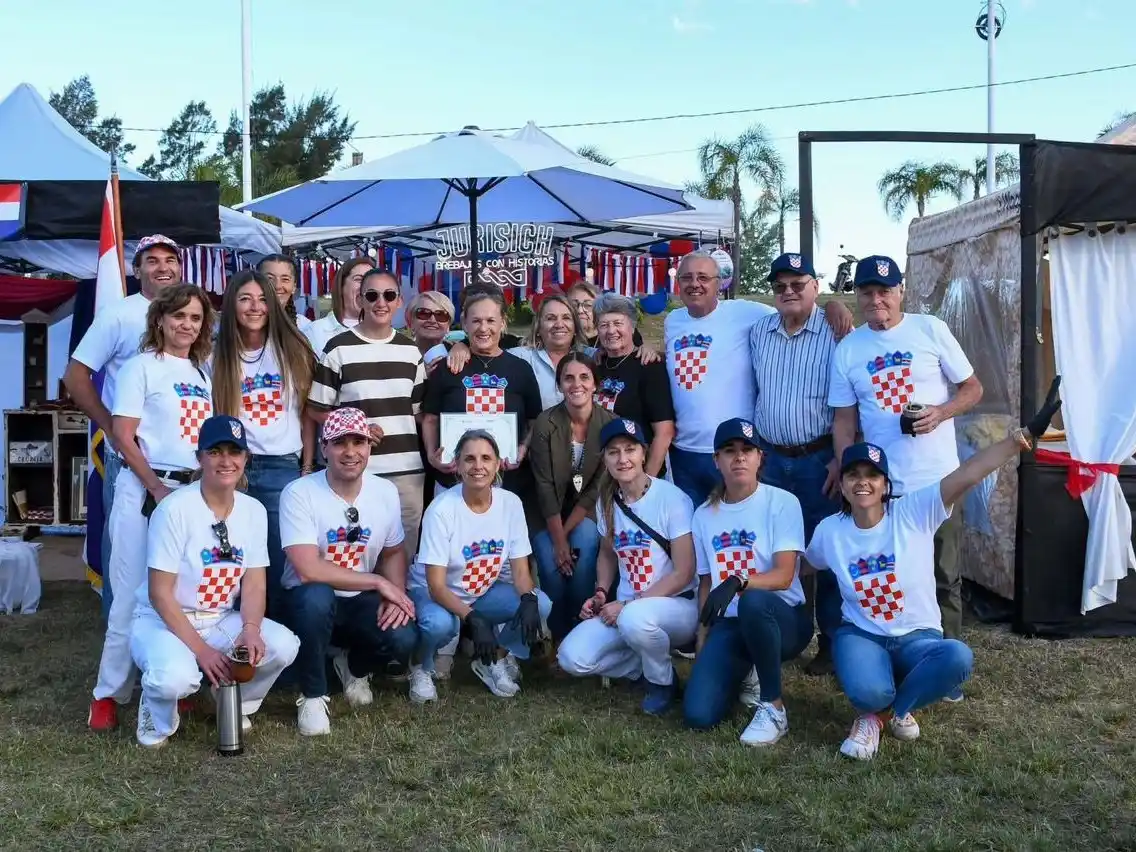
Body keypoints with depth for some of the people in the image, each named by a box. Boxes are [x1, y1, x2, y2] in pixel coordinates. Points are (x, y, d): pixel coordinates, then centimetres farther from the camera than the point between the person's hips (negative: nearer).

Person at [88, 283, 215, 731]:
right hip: (146, 488, -5)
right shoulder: (142, 366, -1)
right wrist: (156, 489, -15)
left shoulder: (204, 372, 15)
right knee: (135, 591, -2)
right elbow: (123, 435, -8)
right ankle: (109, 692, 8)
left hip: (197, 491, 5)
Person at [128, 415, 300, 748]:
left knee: (283, 645, -22)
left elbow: (254, 584, -1)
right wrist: (200, 649, -22)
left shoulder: (254, 511, -1)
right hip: (163, 621, -5)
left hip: (222, 621, 5)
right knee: (176, 676, -37)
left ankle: (234, 706, 9)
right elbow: (160, 593, -17)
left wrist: (251, 629, -22)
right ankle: (158, 718, 2)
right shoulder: (175, 509, -18)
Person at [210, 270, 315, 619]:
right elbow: (210, 414, 7)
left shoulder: (291, 350, 4)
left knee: (282, 559, 2)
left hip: (282, 468, 0)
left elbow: (307, 412, 6)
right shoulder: (217, 354, 4)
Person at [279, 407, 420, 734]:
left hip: (361, 601, 4)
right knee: (317, 596, -39)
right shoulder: (299, 493, -18)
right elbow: (308, 570, -26)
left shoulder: (386, 492, -3)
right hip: (310, 600, -4)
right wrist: (379, 582, -22)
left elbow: (394, 552, 10)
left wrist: (397, 596, -11)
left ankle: (355, 668, 14)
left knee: (404, 639, -25)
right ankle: (313, 695, -12)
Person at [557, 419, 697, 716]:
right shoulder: (607, 501, 3)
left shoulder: (673, 499, -14)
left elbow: (684, 574, -14)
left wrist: (628, 605, -18)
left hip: (677, 606, -5)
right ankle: (649, 665, 6)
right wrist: (601, 593, 0)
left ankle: (663, 681, -7)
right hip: (624, 608, 5)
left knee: (634, 618, -39)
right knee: (572, 658, -19)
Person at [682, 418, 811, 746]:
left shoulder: (782, 502, -6)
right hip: (728, 624, 4)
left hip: (783, 617, -4)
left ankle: (773, 706, -19)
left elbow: (784, 576, -16)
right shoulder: (704, 514, 8)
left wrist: (738, 582, -34)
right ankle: (746, 672, 18)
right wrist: (703, 641, 8)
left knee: (753, 602, -41)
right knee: (698, 714, -18)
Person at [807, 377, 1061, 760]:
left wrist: (1025, 435, -35)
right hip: (860, 635, -1)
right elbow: (804, 566, 21)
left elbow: (966, 477, -25)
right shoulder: (828, 531, -2)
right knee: (867, 692, -37)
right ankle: (874, 709, 5)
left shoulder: (914, 510, -12)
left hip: (917, 638, 1)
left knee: (958, 657, -36)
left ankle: (893, 709, -5)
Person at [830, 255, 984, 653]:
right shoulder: (848, 349, 5)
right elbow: (844, 419, 7)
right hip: (880, 484, 2)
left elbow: (973, 389, 3)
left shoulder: (931, 329, -1)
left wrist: (940, 413, -16)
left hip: (936, 479, -1)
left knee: (942, 577, 7)